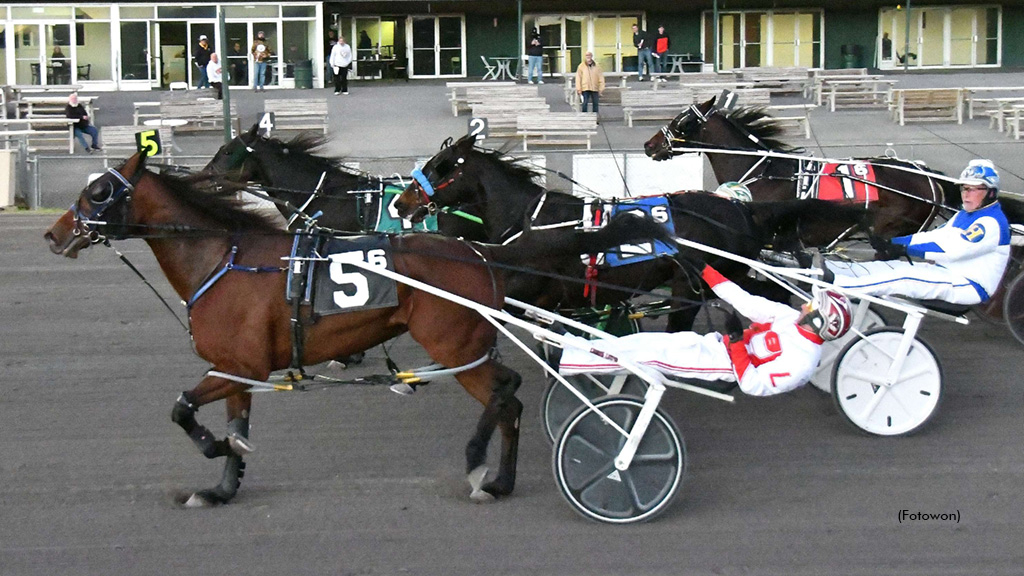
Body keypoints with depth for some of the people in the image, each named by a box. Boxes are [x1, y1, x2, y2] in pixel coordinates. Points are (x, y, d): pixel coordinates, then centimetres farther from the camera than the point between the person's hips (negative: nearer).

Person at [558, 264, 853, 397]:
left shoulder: (800, 361, -22)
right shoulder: (793, 319, 2)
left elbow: (751, 384, -25)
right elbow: (750, 304, 4)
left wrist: (736, 342, -28)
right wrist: (707, 273, 2)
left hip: (721, 365, -8)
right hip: (713, 343, 8)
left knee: (647, 352, -15)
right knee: (645, 340, -2)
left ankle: (563, 357, -10)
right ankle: (571, 346, 3)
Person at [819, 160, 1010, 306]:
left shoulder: (991, 222, -15)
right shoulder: (964, 215, 19)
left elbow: (952, 248, -24)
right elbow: (936, 235, 13)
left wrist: (906, 249, -24)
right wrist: (892, 243, -2)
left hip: (969, 287, -10)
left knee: (905, 277, -26)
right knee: (890, 266, -6)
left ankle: (836, 283, -35)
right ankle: (827, 270, -15)